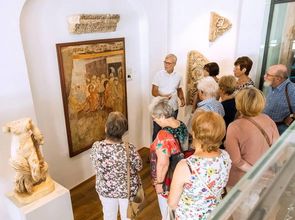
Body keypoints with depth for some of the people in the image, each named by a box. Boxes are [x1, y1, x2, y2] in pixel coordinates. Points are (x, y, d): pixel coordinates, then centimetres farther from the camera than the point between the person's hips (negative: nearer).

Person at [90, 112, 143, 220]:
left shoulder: (96, 147, -23)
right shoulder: (129, 149, -31)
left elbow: (95, 165, -4)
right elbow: (139, 167, -12)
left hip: (105, 189, 2)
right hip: (127, 189, -2)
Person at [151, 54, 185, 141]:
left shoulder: (178, 76, 4)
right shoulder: (159, 74, -6)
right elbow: (154, 91, -8)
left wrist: (182, 99, -1)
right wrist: (162, 96, -27)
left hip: (173, 108, 3)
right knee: (157, 131, 5)